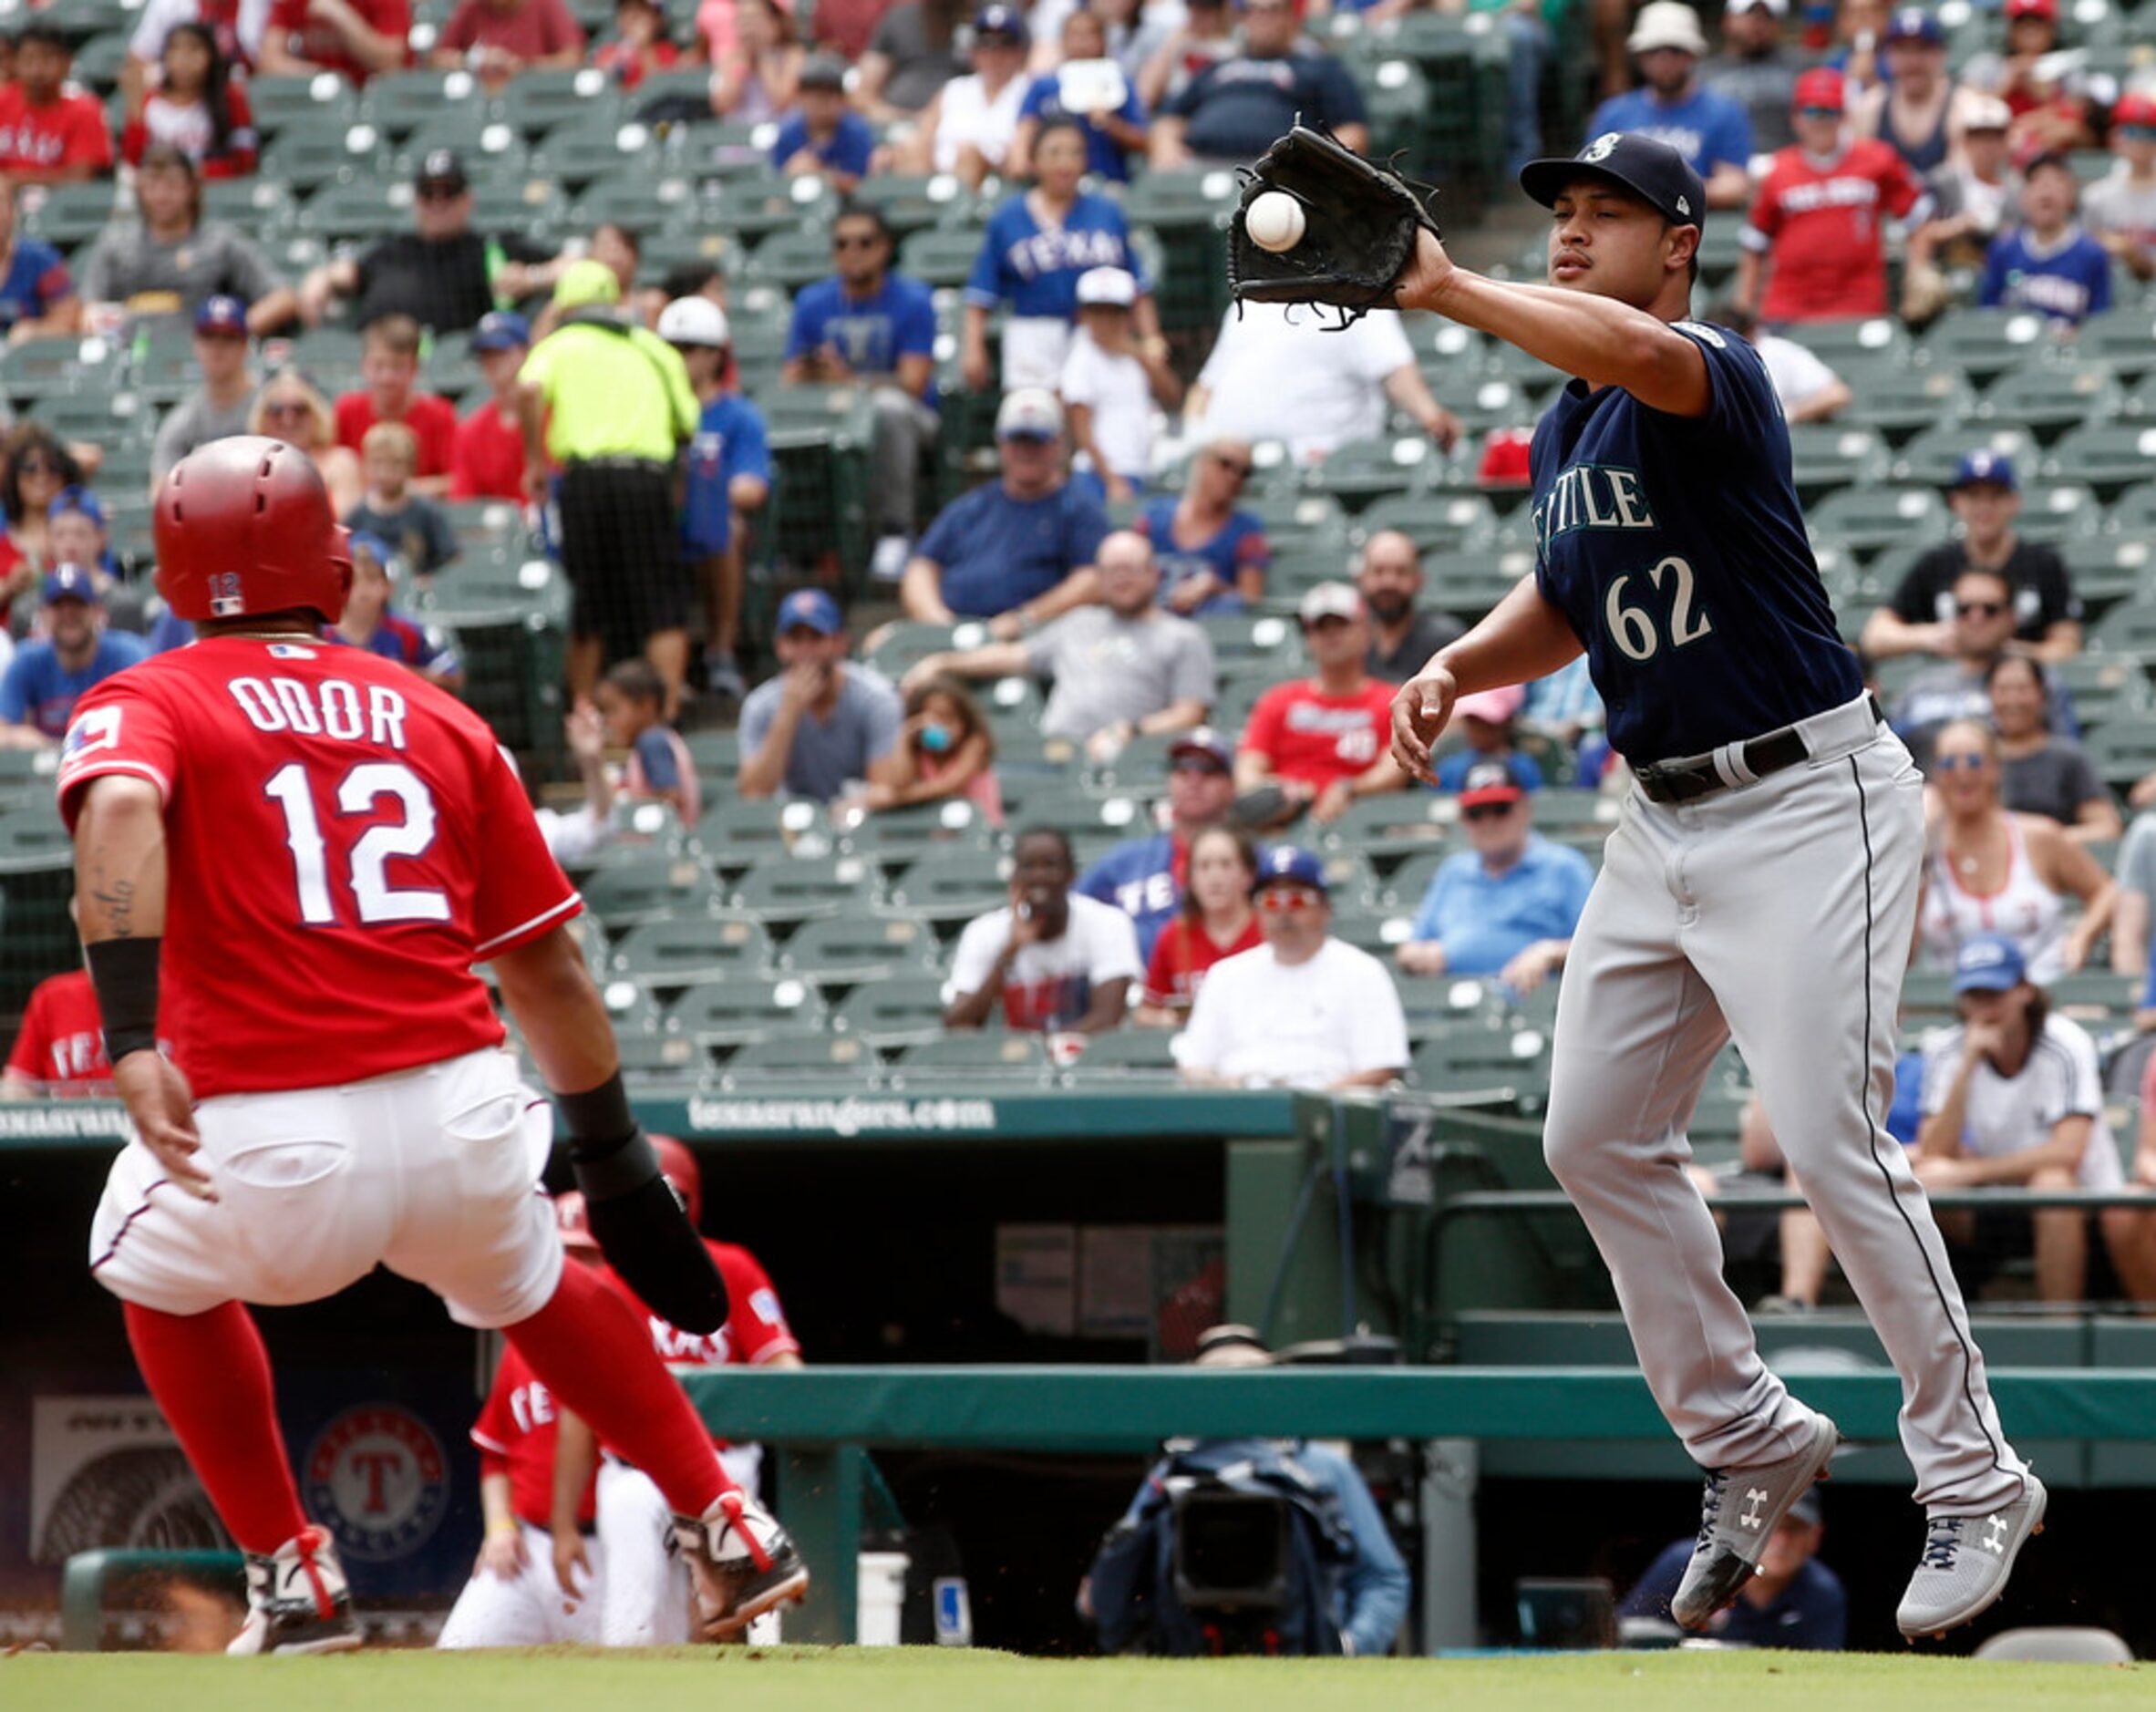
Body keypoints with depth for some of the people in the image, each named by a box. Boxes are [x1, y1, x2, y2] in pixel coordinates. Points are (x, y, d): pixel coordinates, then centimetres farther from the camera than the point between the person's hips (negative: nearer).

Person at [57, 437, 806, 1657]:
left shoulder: (142, 705, 7)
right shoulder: (438, 720, 17)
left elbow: (121, 810, -18)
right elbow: (549, 966, 18)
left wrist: (132, 1039, -29)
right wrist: (616, 1159, 28)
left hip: (268, 1149, -3)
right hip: (462, 1121, 3)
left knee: (160, 1273, 32)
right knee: (525, 1283, 36)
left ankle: (297, 1585, 27)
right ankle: (732, 1533, 33)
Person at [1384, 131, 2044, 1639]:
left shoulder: (1718, 382, -17)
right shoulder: (1564, 433, 11)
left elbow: (1635, 352, -41)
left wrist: (1447, 287, -40)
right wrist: (1460, 669, 6)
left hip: (1809, 804, -9)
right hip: (1664, 822, 9)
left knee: (1832, 1137, -15)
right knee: (1597, 1139, 10)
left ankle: (1973, 1484, -4)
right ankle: (1749, 1442, 23)